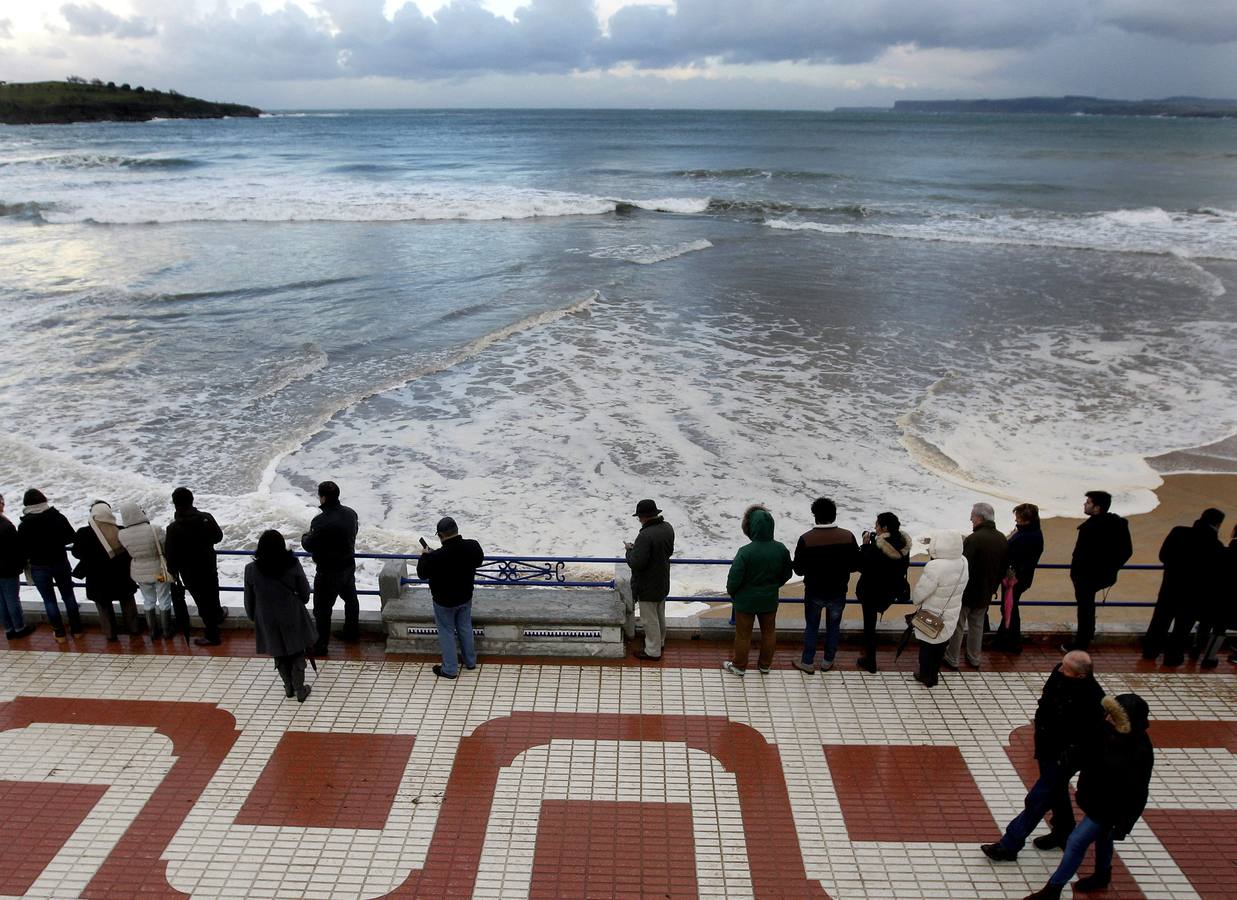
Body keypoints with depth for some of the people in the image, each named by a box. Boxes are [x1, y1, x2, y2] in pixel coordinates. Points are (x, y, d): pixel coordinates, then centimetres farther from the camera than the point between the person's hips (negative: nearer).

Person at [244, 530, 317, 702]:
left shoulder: (251, 570, -16)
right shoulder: (293, 564, -19)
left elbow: (249, 600, -4)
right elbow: (305, 592, -6)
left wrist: (253, 617, 14)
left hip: (268, 620, 1)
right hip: (292, 616, -1)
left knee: (279, 655, 21)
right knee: (297, 653, 17)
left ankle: (289, 688, 36)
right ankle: (300, 690, 27)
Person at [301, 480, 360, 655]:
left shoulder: (321, 522, -28)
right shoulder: (351, 513, -6)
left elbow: (310, 546, -19)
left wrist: (305, 536, 2)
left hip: (329, 571, -8)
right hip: (349, 565, 8)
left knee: (322, 608, 6)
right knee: (350, 598, 25)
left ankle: (320, 645, 16)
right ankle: (351, 632, 43)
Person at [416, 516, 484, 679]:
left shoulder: (436, 557, -33)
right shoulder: (473, 547, -19)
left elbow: (422, 574, -15)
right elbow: (479, 560, 4)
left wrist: (425, 556, 1)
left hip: (444, 601, -5)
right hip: (466, 597, 5)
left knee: (447, 632, 14)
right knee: (465, 628, 23)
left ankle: (450, 670, 25)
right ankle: (470, 662, 39)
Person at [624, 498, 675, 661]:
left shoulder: (646, 536, -32)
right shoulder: (667, 528, -5)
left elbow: (636, 564, -31)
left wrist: (630, 550, -11)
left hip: (647, 587, -8)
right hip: (663, 583, 8)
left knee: (649, 619, 8)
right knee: (660, 615, 25)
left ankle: (653, 651, 21)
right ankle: (660, 641, 43)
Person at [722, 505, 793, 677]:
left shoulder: (746, 552, -29)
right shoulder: (781, 549, -15)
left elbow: (734, 579, -21)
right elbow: (786, 574, 0)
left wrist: (731, 592, 0)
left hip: (746, 600, -4)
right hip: (770, 600, 4)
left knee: (743, 634, 16)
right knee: (769, 631, 23)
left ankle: (739, 666, 33)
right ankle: (765, 665, 39)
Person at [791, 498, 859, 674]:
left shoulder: (806, 539, -20)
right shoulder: (848, 537, -14)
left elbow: (799, 569, -13)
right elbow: (856, 565, -5)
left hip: (814, 592, -1)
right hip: (838, 593, 1)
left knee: (811, 626, 18)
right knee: (834, 626, 21)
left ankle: (808, 662, 27)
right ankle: (828, 661, 33)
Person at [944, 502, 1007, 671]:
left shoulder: (973, 539, -25)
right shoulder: (1003, 540, -1)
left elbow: (964, 568, -24)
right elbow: (1003, 570, 9)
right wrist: (993, 587, 20)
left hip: (967, 593, -6)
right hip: (986, 594, 6)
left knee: (958, 626, 9)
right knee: (977, 625, 21)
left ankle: (952, 659, 19)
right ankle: (974, 658, 32)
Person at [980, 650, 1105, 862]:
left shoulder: (1092, 700, -34)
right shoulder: (1059, 672, -13)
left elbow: (1091, 740, -25)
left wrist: (1067, 759, -21)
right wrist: (1039, 730, 11)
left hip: (1061, 759, -8)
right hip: (1046, 748, 8)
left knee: (1036, 801, 3)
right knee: (1056, 792, 28)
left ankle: (1009, 845, 14)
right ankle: (1064, 833, 51)